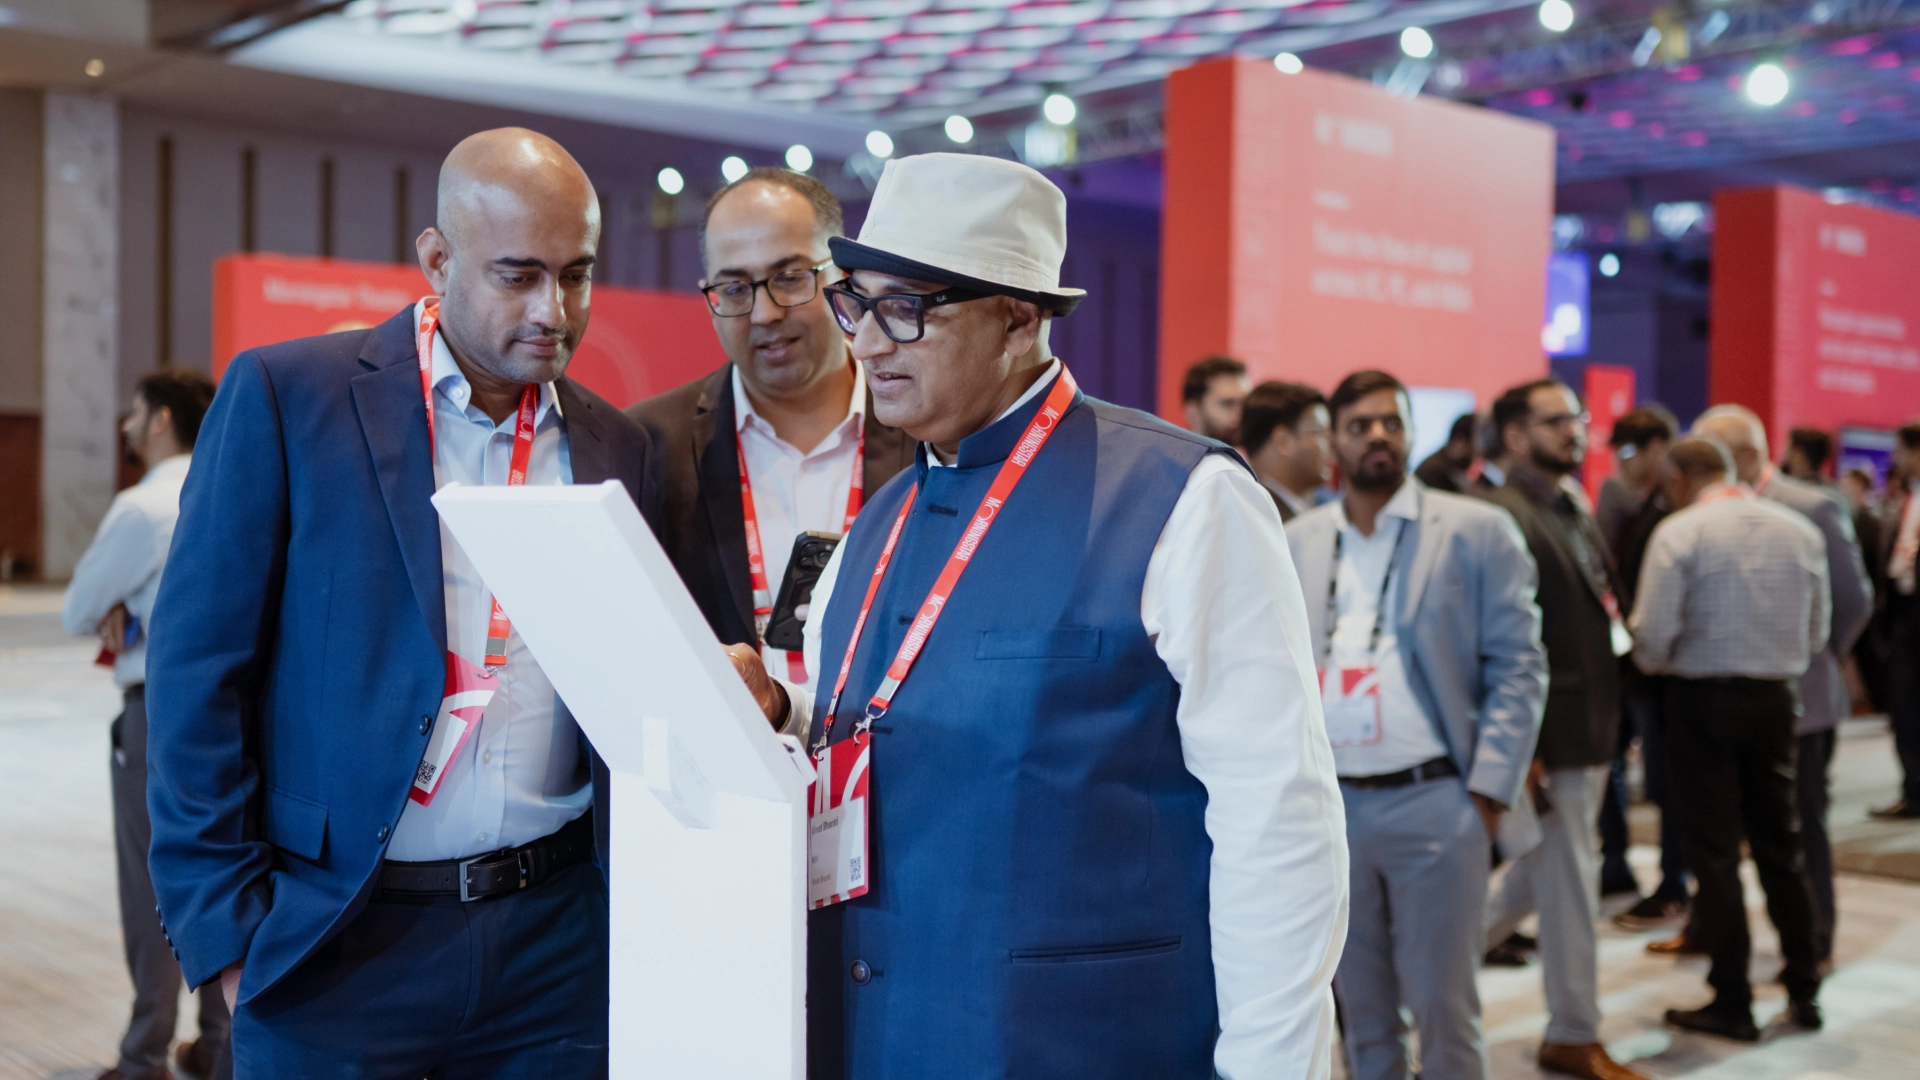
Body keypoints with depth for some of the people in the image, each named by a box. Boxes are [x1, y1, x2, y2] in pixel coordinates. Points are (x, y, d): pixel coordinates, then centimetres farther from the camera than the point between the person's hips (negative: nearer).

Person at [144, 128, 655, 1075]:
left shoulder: (615, 447, 6)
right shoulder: (284, 395, -5)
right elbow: (196, 671, -5)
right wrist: (225, 928, -8)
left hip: (557, 949, 3)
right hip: (333, 945, -3)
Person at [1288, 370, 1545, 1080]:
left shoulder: (1478, 532, 0)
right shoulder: (1294, 545, 9)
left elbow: (1518, 667, -3)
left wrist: (1489, 789, -10)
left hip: (1433, 802, -3)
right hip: (1327, 807, 3)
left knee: (1442, 1005, 2)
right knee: (1360, 1006, 13)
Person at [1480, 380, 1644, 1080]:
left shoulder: (1574, 514, 14)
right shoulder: (1502, 516, -16)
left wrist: (1608, 724, 14)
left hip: (1589, 729, 9)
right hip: (1547, 736, -9)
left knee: (1541, 874, 19)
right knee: (1571, 882, 3)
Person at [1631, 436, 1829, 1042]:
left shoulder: (1680, 532, -11)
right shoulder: (1800, 531, 4)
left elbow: (1654, 633, -15)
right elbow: (1818, 632, 6)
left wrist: (1653, 664, 6)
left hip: (1704, 698, -4)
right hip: (1775, 698, 5)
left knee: (1715, 851, 3)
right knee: (1780, 845, 16)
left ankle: (1732, 1003, 8)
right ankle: (1803, 992, 23)